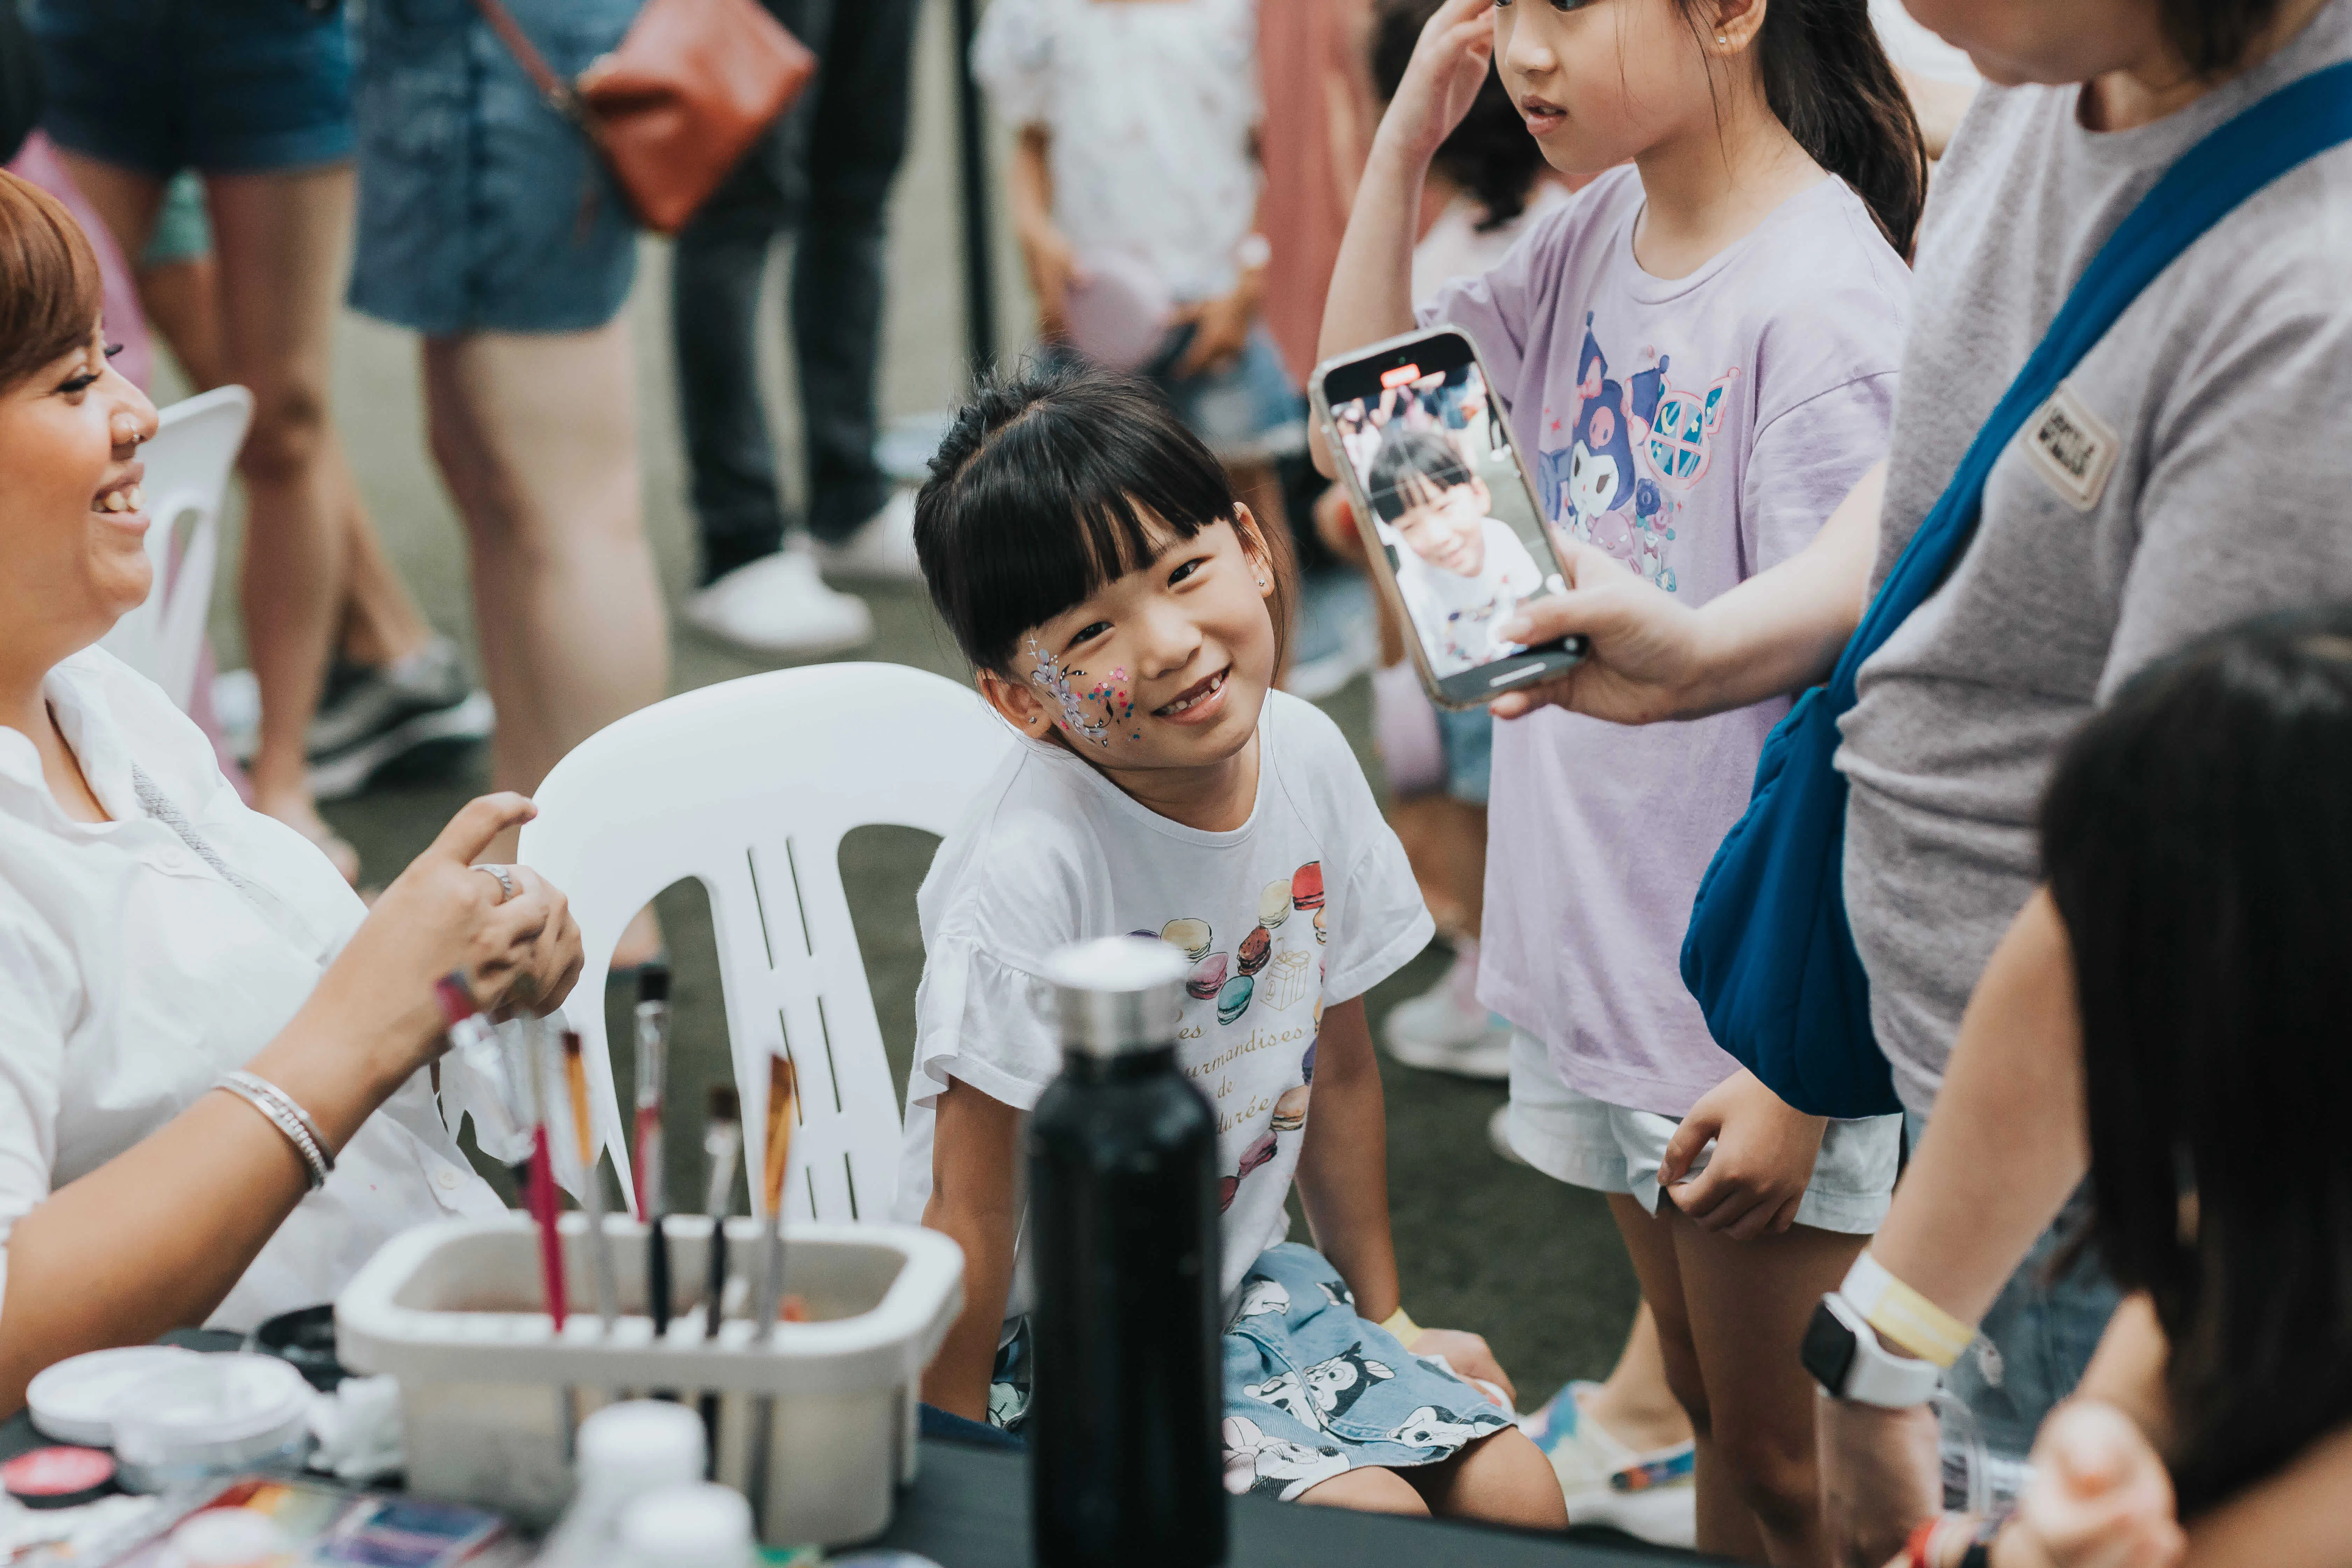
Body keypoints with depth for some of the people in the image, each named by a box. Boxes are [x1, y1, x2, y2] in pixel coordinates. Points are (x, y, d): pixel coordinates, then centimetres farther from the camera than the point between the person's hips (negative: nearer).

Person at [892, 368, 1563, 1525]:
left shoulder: (1307, 757, -7)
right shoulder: (1035, 868, -28)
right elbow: (971, 1211, -21)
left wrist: (1384, 1317, 15)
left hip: (1243, 1281, 6)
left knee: (1517, 1496, -5)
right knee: (1373, 1518, -20)